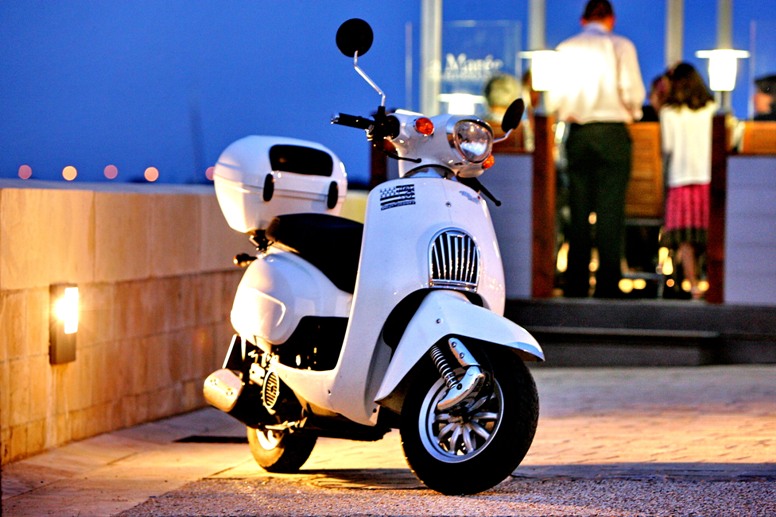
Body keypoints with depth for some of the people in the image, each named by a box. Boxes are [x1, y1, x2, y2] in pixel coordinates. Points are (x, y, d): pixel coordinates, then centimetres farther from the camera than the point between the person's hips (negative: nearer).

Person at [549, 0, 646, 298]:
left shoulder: (566, 49, 7)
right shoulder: (621, 46, 1)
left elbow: (555, 98, 0)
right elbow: (632, 92, -9)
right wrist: (632, 112, 12)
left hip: (578, 134, 2)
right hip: (612, 133, -2)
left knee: (578, 213, 6)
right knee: (611, 212, -3)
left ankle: (576, 287, 4)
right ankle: (607, 287, -7)